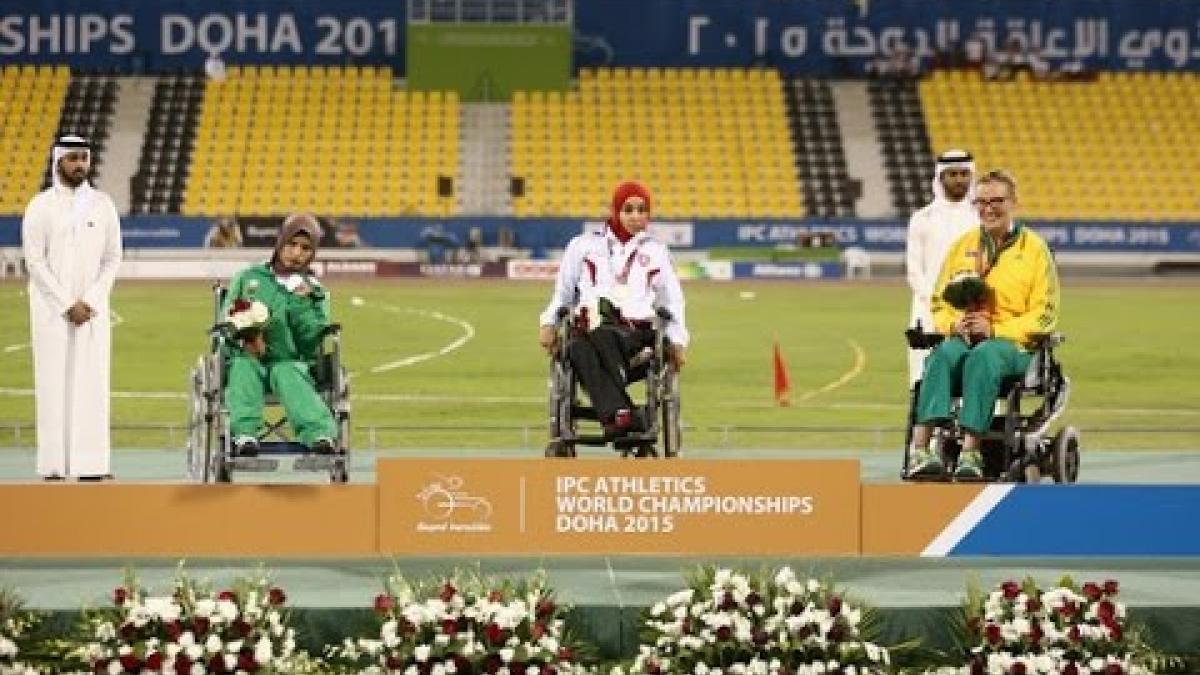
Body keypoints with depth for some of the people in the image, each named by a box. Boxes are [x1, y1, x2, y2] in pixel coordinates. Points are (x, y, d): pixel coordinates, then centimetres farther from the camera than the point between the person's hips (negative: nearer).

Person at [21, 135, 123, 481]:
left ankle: (91, 464, -4)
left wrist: (90, 302, -8)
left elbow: (112, 258, 5)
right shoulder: (41, 206, -2)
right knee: (54, 384, -4)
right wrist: (68, 305, -12)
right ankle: (55, 465, -3)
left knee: (91, 384, -3)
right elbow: (35, 261, -6)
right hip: (51, 308, -2)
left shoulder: (103, 205, 5)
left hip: (92, 308, 2)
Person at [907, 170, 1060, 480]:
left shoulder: (1034, 248, 8)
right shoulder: (962, 246, 20)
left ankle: (970, 451, -50)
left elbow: (1043, 315, 1)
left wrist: (994, 330, -13)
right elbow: (940, 303, 20)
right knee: (943, 355, -33)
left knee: (983, 357, -39)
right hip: (963, 338, 3)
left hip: (1013, 343, -3)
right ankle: (920, 447, -49)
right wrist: (954, 325, -4)